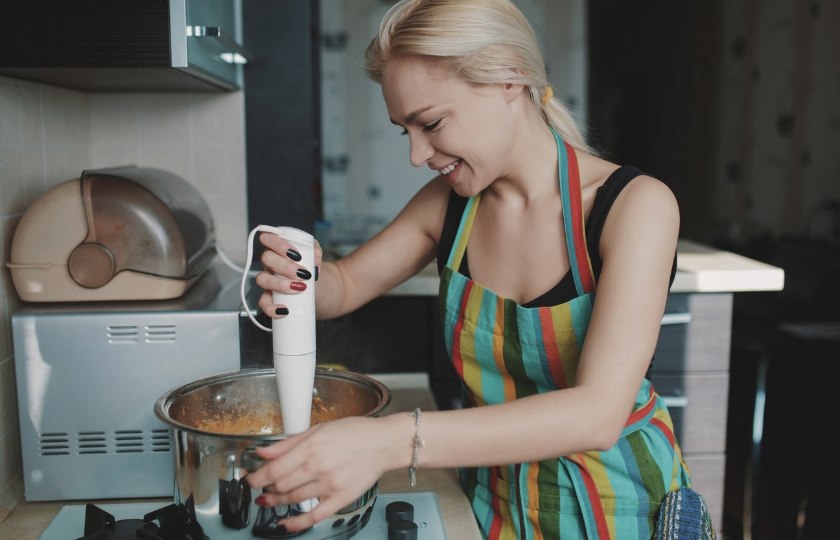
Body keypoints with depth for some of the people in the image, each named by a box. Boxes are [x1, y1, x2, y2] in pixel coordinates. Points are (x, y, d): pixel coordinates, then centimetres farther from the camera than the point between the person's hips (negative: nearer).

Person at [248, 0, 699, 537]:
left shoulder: (634, 205, -23)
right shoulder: (448, 203, -8)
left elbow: (597, 414, -32)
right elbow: (346, 285, 5)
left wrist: (394, 440, -42)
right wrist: (301, 274, -20)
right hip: (493, 493, 4)